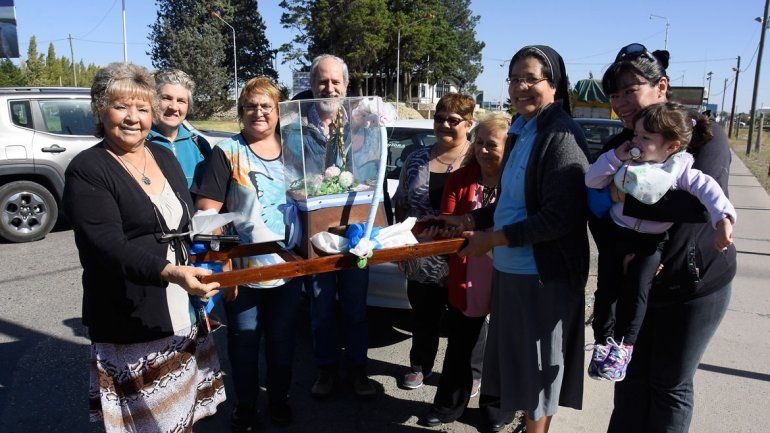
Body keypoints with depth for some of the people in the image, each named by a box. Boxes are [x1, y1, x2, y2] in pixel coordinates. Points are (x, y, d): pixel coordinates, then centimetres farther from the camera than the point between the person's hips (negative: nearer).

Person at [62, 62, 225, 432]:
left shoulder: (164, 156, 10)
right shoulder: (86, 172, -10)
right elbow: (110, 246, -22)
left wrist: (212, 265, 11)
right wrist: (170, 272, -36)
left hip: (185, 315, 6)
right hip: (132, 322, -5)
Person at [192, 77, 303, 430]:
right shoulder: (227, 152, -5)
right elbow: (207, 212, -10)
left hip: (288, 266, 3)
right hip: (243, 269, -3)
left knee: (282, 338, 15)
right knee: (244, 340, 9)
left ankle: (279, 400, 36)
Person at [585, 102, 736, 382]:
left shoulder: (679, 169, -7)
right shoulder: (625, 163, 1)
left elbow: (707, 189, -19)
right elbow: (592, 181, 1)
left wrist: (723, 219, -35)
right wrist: (615, 157, -12)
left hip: (652, 242, -3)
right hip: (617, 233, 3)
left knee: (636, 286, -20)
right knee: (607, 287, -2)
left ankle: (625, 344, -6)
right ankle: (604, 340, 13)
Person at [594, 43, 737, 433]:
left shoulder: (703, 134, -13)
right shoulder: (617, 146, 2)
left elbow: (702, 202, -30)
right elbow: (598, 213, -4)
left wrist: (628, 201, -26)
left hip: (695, 285, -4)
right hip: (635, 282, 5)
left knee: (671, 386, 10)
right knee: (631, 377, 16)